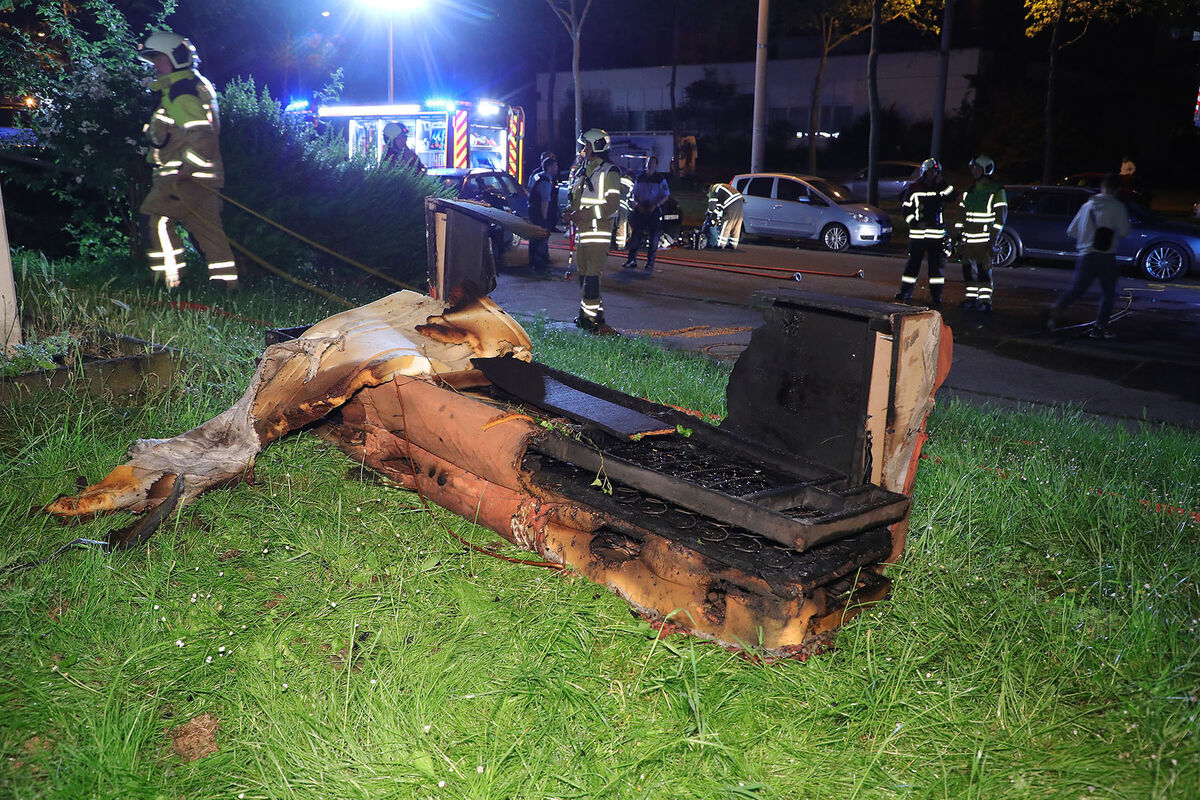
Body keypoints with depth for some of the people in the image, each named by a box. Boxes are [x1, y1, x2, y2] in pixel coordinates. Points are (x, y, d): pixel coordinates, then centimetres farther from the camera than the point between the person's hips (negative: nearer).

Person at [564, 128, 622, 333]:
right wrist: (571, 212, 5)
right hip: (582, 229, 8)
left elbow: (612, 204, -14)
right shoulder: (583, 171, 19)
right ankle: (587, 315, 17)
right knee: (583, 273, 10)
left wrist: (583, 214, -19)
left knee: (592, 275, -12)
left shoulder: (609, 172, -6)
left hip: (598, 229, -8)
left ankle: (591, 316, -11)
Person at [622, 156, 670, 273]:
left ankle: (650, 263, 4)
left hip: (654, 211, -3)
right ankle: (631, 260, 7)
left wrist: (655, 205, -14)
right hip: (640, 209, 3)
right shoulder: (640, 178, 10)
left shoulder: (660, 179, 0)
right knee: (635, 235, 0)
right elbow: (634, 194, 16)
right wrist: (638, 204, -3)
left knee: (653, 238, -2)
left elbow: (666, 196, -2)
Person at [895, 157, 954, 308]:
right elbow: (906, 209, 5)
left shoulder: (940, 188, 8)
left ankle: (936, 296, 4)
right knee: (913, 262, 5)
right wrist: (916, 222, -7)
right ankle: (906, 292, 16)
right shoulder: (913, 188, 5)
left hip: (936, 232, 1)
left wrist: (941, 182, -12)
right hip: (917, 232, 0)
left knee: (936, 263, 1)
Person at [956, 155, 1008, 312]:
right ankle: (971, 297, 16)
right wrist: (959, 233, 16)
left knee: (984, 269, -9)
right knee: (968, 269, 7)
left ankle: (985, 300, -6)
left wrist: (993, 237, -13)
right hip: (968, 238, 7)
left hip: (984, 238, -7)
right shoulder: (969, 191, 18)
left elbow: (1001, 215, -7)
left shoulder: (997, 191, -3)